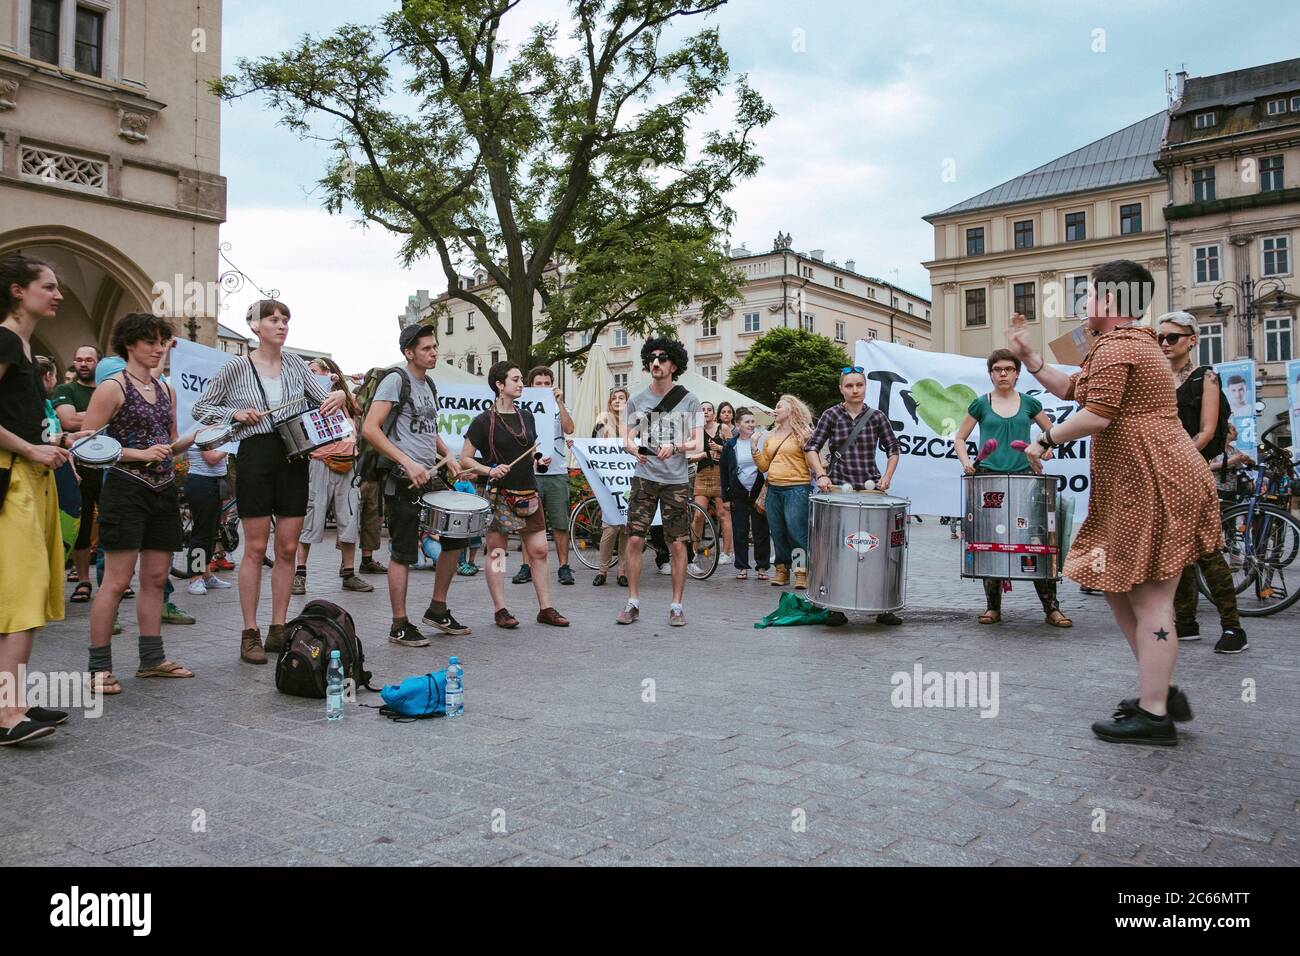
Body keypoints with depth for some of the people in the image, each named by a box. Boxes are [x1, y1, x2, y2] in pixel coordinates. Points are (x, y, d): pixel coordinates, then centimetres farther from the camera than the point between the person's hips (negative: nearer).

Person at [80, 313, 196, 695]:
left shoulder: (166, 390, 15)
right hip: (126, 489, -7)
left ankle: (152, 658, 18)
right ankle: (99, 667, 1)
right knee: (117, 579, -7)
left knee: (156, 578, 10)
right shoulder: (113, 388, -6)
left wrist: (194, 438, 3)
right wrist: (139, 454, -18)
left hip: (164, 490, 7)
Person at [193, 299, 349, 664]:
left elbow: (324, 398, 9)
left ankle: (278, 630, 15)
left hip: (294, 458, 4)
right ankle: (250, 634, 7)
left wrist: (339, 395, -13)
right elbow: (201, 408, 7)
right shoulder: (237, 368, 0)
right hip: (256, 458, -4)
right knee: (256, 548, -1)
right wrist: (235, 413, -10)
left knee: (288, 548, 5)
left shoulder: (295, 364, 9)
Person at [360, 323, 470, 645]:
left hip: (430, 477, 8)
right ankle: (400, 625, 9)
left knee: (456, 537, 10)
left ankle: (438, 609, 23)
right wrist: (408, 463, -23)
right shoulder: (396, 379, -10)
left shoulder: (429, 385, 16)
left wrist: (447, 456, 10)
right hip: (403, 480, -8)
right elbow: (369, 429, -18)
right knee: (404, 553, -2)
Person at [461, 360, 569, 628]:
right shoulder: (484, 421, -6)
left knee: (539, 550, 4)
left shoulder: (527, 417, 13)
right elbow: (465, 459, -6)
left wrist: (539, 459, 6)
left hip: (528, 493, 6)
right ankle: (501, 611, 9)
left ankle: (545, 609, 11)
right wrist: (490, 470, -20)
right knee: (496, 551, 1)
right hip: (498, 494, -5)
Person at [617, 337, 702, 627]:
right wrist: (634, 448, -17)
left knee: (676, 544, 1)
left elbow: (698, 443, -3)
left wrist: (675, 447, -23)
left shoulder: (689, 401, 2)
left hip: (676, 481, -1)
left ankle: (677, 605, 11)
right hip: (644, 478, 2)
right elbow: (627, 440, 7)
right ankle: (633, 602, 8)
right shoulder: (636, 401, 8)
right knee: (634, 539, -4)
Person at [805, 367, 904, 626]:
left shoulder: (877, 417, 7)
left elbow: (893, 449, 12)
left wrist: (887, 476, -2)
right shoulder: (831, 415, 3)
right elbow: (812, 447, 1)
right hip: (838, 487, -1)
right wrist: (821, 474, -13)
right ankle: (837, 607, 9)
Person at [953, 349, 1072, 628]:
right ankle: (992, 607, 11)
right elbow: (959, 438, 13)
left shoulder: (1029, 403, 11)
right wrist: (965, 461, -3)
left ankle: (1051, 607, 1)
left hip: (1024, 475, 0)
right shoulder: (981, 404, 9)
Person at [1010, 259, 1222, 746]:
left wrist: (1046, 438, -7)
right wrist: (1028, 355, 18)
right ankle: (1161, 691, 23)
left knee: (1148, 600, -6)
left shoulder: (1114, 346, -13)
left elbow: (1095, 415, -22)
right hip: (1143, 488, 11)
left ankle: (1153, 715, 0)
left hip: (1154, 488, -11)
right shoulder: (1132, 342, 22)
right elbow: (1070, 388, 25)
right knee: (1119, 587, 16)